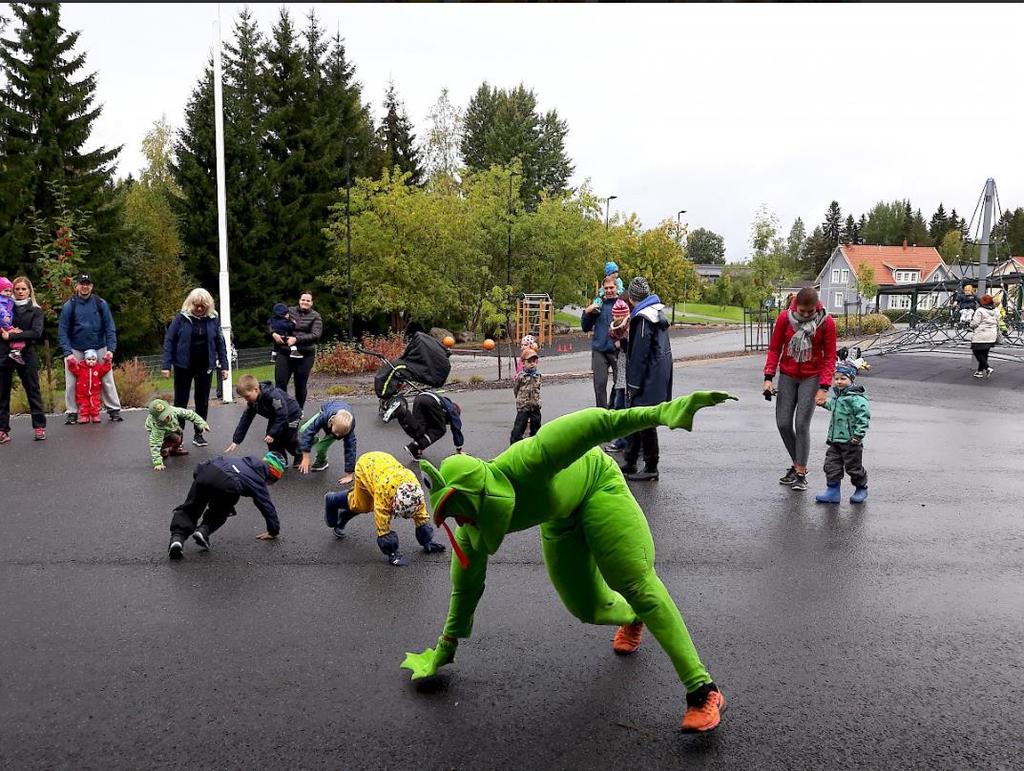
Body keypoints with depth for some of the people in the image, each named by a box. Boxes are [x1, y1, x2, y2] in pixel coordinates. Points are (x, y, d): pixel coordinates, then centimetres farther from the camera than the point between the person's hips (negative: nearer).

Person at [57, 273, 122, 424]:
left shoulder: (101, 304, -1)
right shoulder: (69, 306, -2)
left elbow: (110, 328, -1)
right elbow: (62, 331, -4)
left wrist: (111, 349, -12)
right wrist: (67, 353, -15)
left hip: (99, 349, 0)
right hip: (75, 350, 0)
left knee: (107, 380, 3)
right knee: (71, 383, 1)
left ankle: (114, 410, 12)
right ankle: (72, 412, 13)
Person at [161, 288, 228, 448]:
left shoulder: (213, 319, -1)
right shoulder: (182, 318, -6)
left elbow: (220, 343, 5)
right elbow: (169, 341, -4)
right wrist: (166, 365, -9)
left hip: (205, 366, 2)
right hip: (183, 366, -2)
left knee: (202, 401, 7)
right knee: (181, 400, 6)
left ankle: (198, 434, 18)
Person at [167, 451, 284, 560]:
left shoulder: (245, 460, 37)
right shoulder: (259, 482, 25)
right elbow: (267, 506, 26)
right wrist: (273, 531, 36)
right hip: (227, 484, -3)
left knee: (189, 509, 13)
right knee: (219, 513, 26)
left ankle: (178, 536, -9)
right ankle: (204, 530, 1)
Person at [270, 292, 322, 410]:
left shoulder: (315, 316, 3)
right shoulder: (289, 311, 9)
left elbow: (316, 335, -10)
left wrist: (296, 339, -19)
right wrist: (273, 333, -4)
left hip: (304, 355, -2)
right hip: (284, 353, 2)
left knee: (300, 386, 5)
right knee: (280, 383, -4)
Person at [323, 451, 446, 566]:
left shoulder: (415, 486, -30)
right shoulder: (384, 490, -44)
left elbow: (421, 516, -15)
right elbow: (383, 528, -37)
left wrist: (427, 542, -11)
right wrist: (392, 554, -32)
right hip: (365, 464, -4)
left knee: (367, 505, 8)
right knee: (362, 506, 0)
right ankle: (332, 501, 25)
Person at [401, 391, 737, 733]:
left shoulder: (522, 465, -42)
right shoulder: (471, 532, -22)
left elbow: (589, 426, -47)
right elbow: (466, 589, -6)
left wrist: (659, 412, -58)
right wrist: (444, 650, 4)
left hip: (594, 483, -5)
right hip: (559, 518, 5)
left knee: (637, 582, -17)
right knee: (587, 608, 3)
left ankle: (703, 690, -14)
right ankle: (632, 619, 40)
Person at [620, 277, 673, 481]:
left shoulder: (643, 319, -18)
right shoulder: (657, 313, 11)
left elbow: (639, 355, -19)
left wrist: (634, 385, -15)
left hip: (648, 381, -10)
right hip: (659, 377, 10)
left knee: (645, 423, -1)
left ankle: (651, 469, 7)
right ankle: (629, 464, 25)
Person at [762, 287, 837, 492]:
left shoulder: (826, 322, -12)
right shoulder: (784, 317, -8)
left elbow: (829, 357, -7)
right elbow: (774, 348, 0)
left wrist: (824, 388, -15)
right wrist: (768, 377, -8)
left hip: (811, 378, -3)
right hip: (787, 376, 3)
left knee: (802, 425, -8)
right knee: (783, 423, 1)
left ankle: (801, 473, 4)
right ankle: (797, 464, 21)